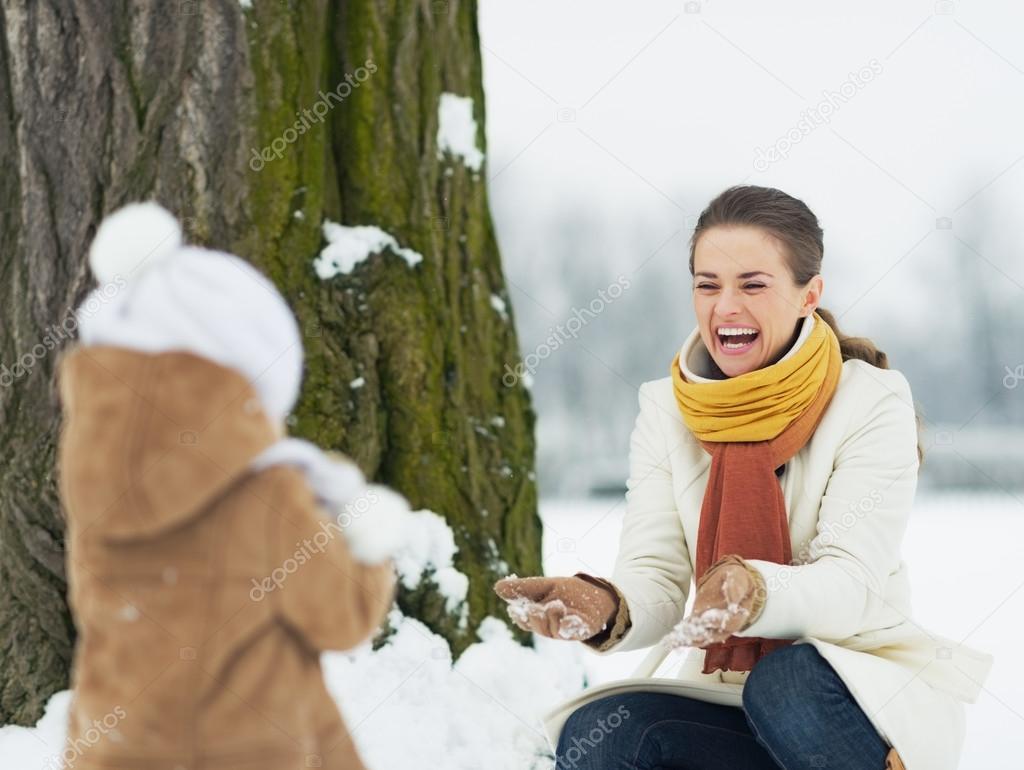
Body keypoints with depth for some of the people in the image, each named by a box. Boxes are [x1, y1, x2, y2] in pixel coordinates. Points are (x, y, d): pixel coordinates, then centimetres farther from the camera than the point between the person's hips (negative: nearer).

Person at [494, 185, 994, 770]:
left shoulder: (872, 402, -9)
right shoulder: (666, 410, 2)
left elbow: (851, 582, -19)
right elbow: (656, 580, -8)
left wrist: (756, 593, -41)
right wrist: (604, 608, -33)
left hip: (863, 700, -3)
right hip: (723, 694, 3)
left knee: (788, 680, -36)